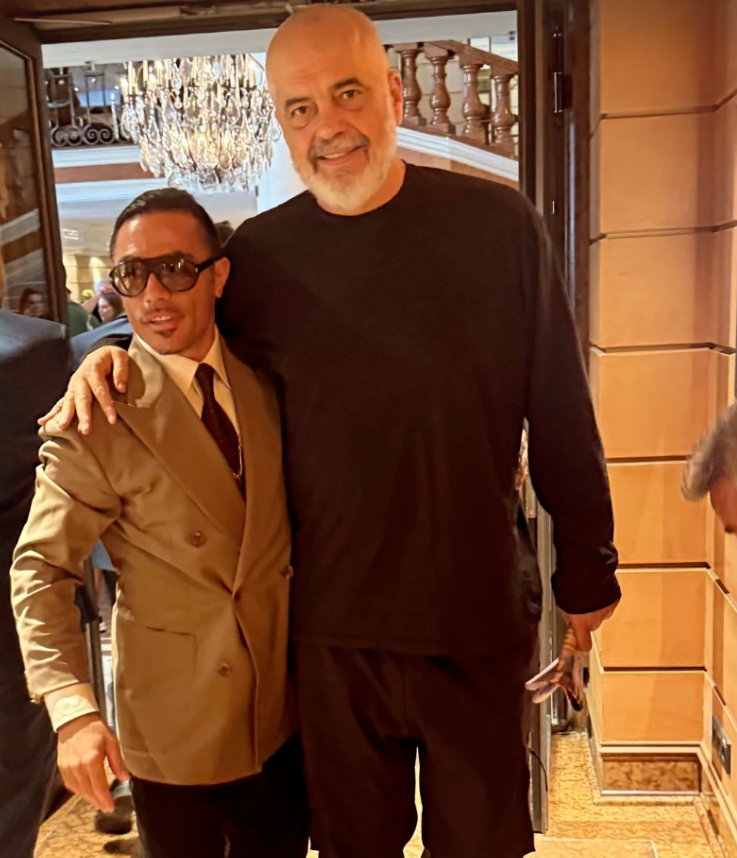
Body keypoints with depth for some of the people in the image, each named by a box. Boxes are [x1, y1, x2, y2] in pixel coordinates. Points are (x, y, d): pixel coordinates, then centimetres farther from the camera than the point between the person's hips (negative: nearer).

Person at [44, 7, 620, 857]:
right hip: (332, 626, 1)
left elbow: (560, 412, -3)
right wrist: (109, 355, -7)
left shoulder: (496, 223, -8)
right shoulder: (257, 255, -4)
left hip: (479, 613, 0)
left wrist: (586, 566, 2)